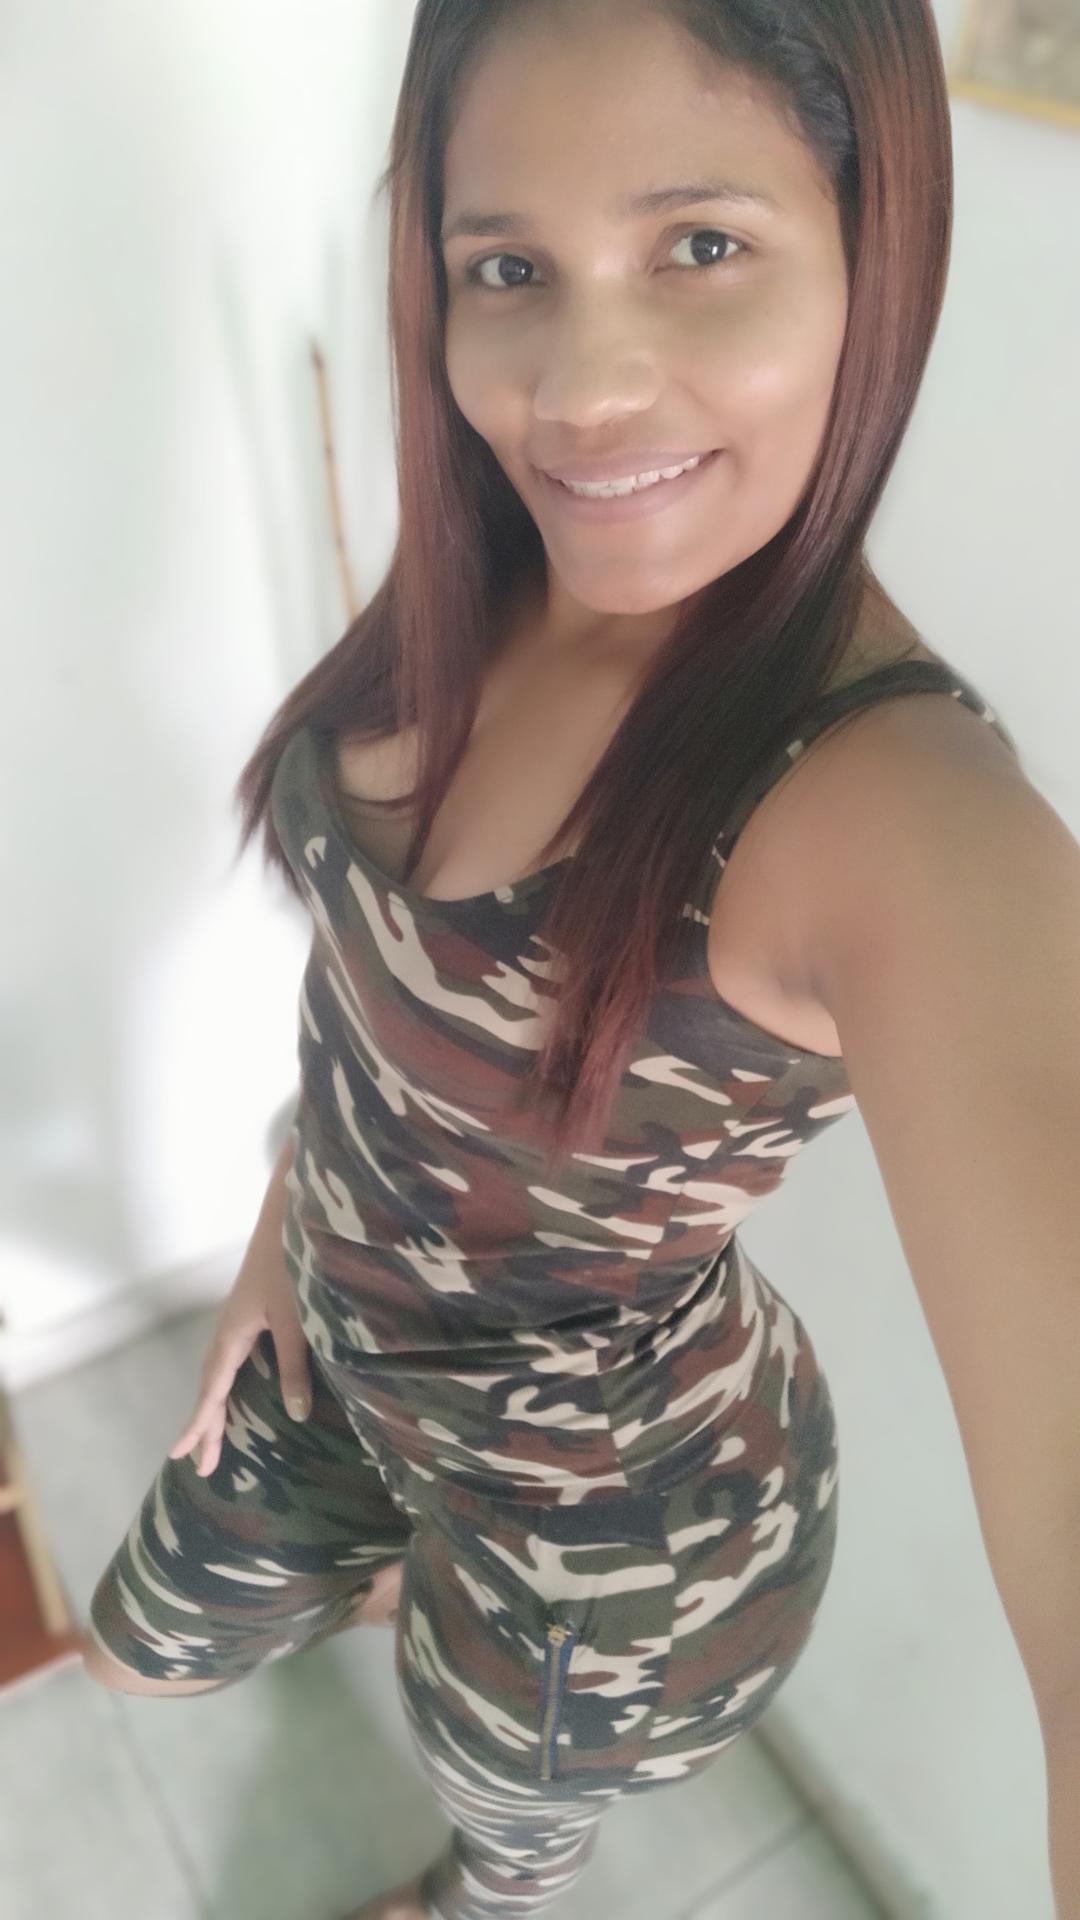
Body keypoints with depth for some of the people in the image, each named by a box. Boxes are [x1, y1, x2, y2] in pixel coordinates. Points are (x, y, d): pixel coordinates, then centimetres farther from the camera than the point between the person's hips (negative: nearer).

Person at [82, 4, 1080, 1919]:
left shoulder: (889, 796, -36)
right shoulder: (470, 599, -15)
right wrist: (284, 1231, 7)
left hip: (616, 1517, -5)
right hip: (343, 1349, 6)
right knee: (149, 1647, 33)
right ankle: (385, 1566, 67)